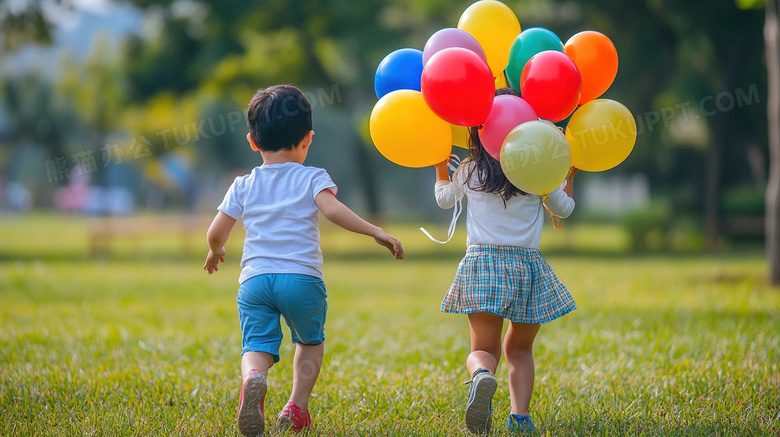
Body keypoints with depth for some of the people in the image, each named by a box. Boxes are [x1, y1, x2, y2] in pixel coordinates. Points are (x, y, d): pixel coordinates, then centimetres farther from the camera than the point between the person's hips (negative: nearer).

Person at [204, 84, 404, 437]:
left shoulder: (243, 186, 15)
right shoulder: (312, 178, 6)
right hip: (302, 277, -1)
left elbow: (216, 233, 13)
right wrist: (376, 232, -13)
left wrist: (216, 252, 35)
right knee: (310, 342, 23)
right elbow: (333, 210, -13)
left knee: (256, 347, -4)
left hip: (255, 278, 1)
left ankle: (253, 378, -39)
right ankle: (297, 408, 12)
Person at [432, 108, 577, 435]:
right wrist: (569, 177, 36)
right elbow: (563, 209, 19)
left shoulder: (469, 171, 4)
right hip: (528, 265, 1)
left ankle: (482, 376, -35)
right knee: (519, 348, 18)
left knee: (483, 350, 1)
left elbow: (444, 199, 25)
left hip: (482, 263, 0)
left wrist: (441, 169, 43)